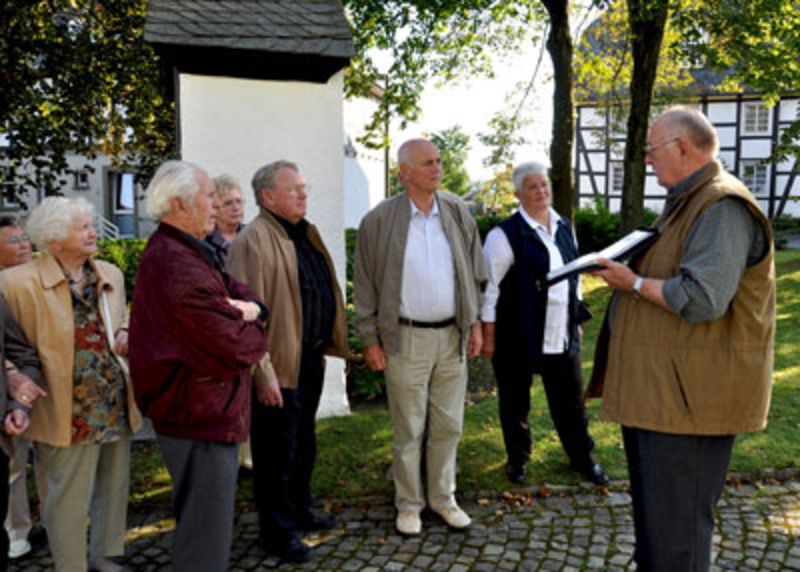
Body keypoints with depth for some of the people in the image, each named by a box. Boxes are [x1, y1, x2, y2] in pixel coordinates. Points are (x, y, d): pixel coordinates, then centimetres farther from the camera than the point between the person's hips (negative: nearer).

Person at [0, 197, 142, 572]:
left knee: (114, 490, 18)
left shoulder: (110, 274, 7)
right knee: (69, 499, 6)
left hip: (116, 407, 6)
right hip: (68, 413, -6)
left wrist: (124, 334, 0)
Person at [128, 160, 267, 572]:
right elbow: (236, 347, -27)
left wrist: (250, 308, -11)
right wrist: (255, 333, -5)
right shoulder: (180, 266, -24)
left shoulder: (171, 251, 11)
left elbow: (238, 291, 12)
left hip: (199, 411, 11)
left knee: (198, 523, 26)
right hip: (202, 418, -11)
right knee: (207, 537, 2)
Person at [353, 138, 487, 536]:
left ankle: (443, 497, 29)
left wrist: (475, 323, 9)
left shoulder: (457, 212, 6)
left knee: (448, 426, 12)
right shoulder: (379, 221, -5)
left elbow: (473, 271, 13)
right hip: (406, 339, -3)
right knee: (408, 429, 6)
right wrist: (370, 339, -3)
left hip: (452, 336, 4)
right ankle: (408, 505, 22)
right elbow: (365, 285, -1)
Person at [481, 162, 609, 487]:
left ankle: (582, 459, 30)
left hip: (561, 336, 5)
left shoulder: (564, 227, 9)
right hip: (517, 337, -5)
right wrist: (488, 335, -11)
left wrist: (577, 320, 17)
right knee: (515, 402, 10)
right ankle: (517, 460, 28)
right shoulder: (505, 235, -12)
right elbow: (488, 286, -11)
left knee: (570, 400, 13)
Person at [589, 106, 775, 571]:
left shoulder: (723, 207, -19)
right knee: (651, 510, 23)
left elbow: (701, 299, -29)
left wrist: (634, 283, -15)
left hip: (688, 396, -11)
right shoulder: (688, 202, 16)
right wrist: (630, 266, 10)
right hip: (657, 388, 11)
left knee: (677, 530, 1)